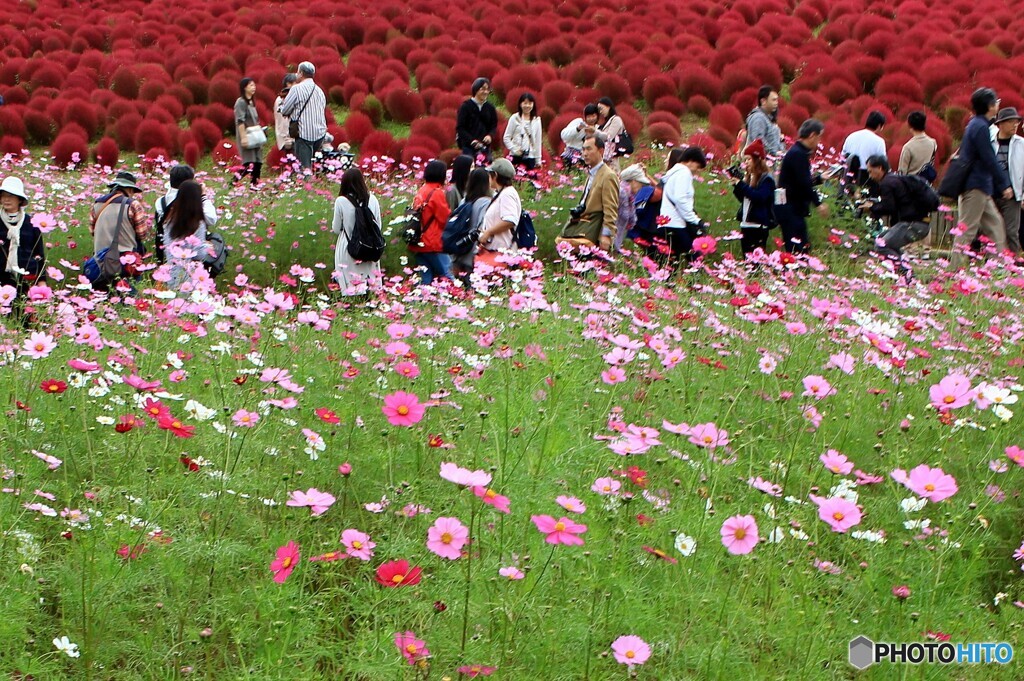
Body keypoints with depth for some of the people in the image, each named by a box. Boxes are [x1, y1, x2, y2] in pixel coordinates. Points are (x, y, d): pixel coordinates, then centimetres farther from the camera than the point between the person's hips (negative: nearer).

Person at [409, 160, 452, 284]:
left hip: (420, 245, 8)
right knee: (447, 278, -3)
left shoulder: (420, 192, 10)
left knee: (425, 280, 8)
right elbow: (446, 218, -11)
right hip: (434, 245, -8)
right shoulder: (437, 193, -13)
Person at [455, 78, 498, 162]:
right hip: (468, 146, -3)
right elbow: (460, 128, -5)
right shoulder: (466, 106, -2)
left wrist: (490, 135, -10)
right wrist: (471, 140, -17)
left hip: (485, 147, 3)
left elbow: (494, 126, 12)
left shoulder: (490, 107, 9)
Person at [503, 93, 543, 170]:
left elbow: (538, 140, 9)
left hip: (530, 157, 2)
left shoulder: (536, 120, 6)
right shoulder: (515, 118, -1)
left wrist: (538, 160, 8)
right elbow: (506, 138, 0)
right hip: (516, 157, -2)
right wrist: (514, 149, -10)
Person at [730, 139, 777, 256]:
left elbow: (760, 197, -24)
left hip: (759, 225, -8)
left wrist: (741, 185, -21)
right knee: (746, 255, 9)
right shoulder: (748, 177, 15)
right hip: (745, 224, 8)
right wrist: (736, 186, 3)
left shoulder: (766, 179, -9)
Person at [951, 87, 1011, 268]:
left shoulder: (975, 124, 15)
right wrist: (1004, 184, -13)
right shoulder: (981, 127, -16)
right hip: (976, 187, -10)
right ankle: (955, 267, -7)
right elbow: (990, 160, -18)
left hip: (980, 187, 10)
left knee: (995, 224, 12)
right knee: (968, 229, -8)